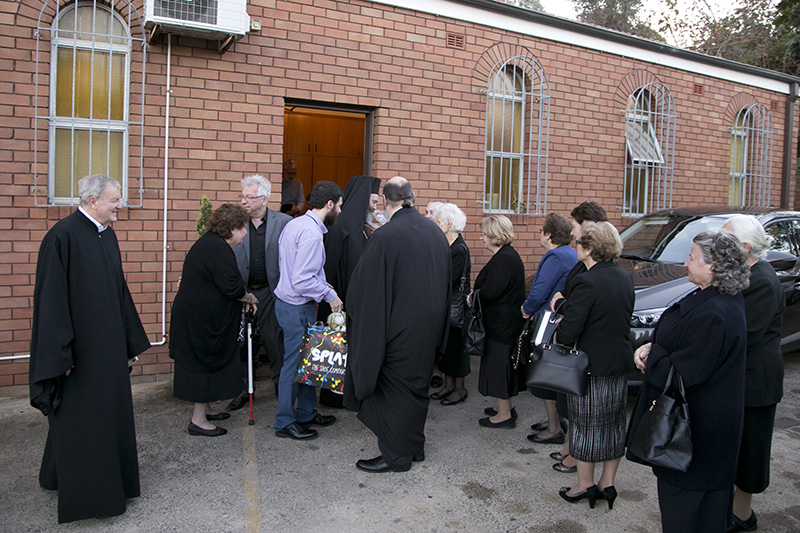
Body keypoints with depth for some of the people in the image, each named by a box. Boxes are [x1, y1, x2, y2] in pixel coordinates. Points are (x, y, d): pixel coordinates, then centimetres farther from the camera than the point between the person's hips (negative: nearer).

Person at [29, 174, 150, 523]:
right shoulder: (62, 236, -17)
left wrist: (129, 343, 15)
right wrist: (60, 355, -17)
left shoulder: (107, 235, 8)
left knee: (107, 411, 16)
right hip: (79, 350, -8)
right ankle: (87, 495, 22)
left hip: (108, 346, 8)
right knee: (80, 416, 6)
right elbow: (52, 299, -18)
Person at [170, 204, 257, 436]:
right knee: (205, 365, 0)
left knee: (203, 364, 19)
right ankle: (198, 421, 9)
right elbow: (232, 287, -24)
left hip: (193, 314, 11)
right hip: (201, 319, -11)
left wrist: (243, 295, 16)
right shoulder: (219, 249, -21)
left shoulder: (206, 243, 13)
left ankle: (204, 409, 32)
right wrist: (250, 298, -5)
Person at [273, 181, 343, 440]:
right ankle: (285, 422, 16)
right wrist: (329, 295, -13)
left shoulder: (295, 224, 10)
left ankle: (306, 413, 30)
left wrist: (322, 285, 15)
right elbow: (302, 281, -25)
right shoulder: (311, 233, -22)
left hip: (289, 300, 10)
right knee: (295, 362, 2)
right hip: (297, 307, -10)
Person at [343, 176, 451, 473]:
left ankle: (396, 456, 18)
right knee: (417, 384, 19)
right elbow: (446, 281, 11)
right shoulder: (436, 233, 2)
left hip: (399, 326, -7)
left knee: (394, 387, 7)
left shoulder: (385, 237, -20)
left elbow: (363, 286, -14)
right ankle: (415, 446, 33)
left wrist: (355, 313, 4)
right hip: (430, 326, 7)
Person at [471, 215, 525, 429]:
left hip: (501, 323, -10)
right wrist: (476, 295, 1)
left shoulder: (503, 260, -22)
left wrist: (473, 296, -9)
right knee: (503, 365, 19)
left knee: (498, 366, 0)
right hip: (508, 321, 10)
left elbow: (490, 292, -28)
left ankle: (504, 416, 11)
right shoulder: (509, 255, 11)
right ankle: (505, 407, 32)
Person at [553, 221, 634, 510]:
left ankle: (585, 485, 22)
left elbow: (567, 333, -26)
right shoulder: (625, 278, 2)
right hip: (620, 365, 8)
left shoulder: (587, 283, -23)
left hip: (590, 367, -7)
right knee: (614, 424, 16)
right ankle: (607, 484, 29)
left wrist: (559, 330, -2)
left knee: (586, 425, 8)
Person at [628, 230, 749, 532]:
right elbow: (686, 340, 12)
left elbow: (681, 373, -27)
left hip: (697, 425, -10)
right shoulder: (724, 299, 2)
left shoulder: (713, 315, -30)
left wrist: (650, 356, -10)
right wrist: (652, 347, -4)